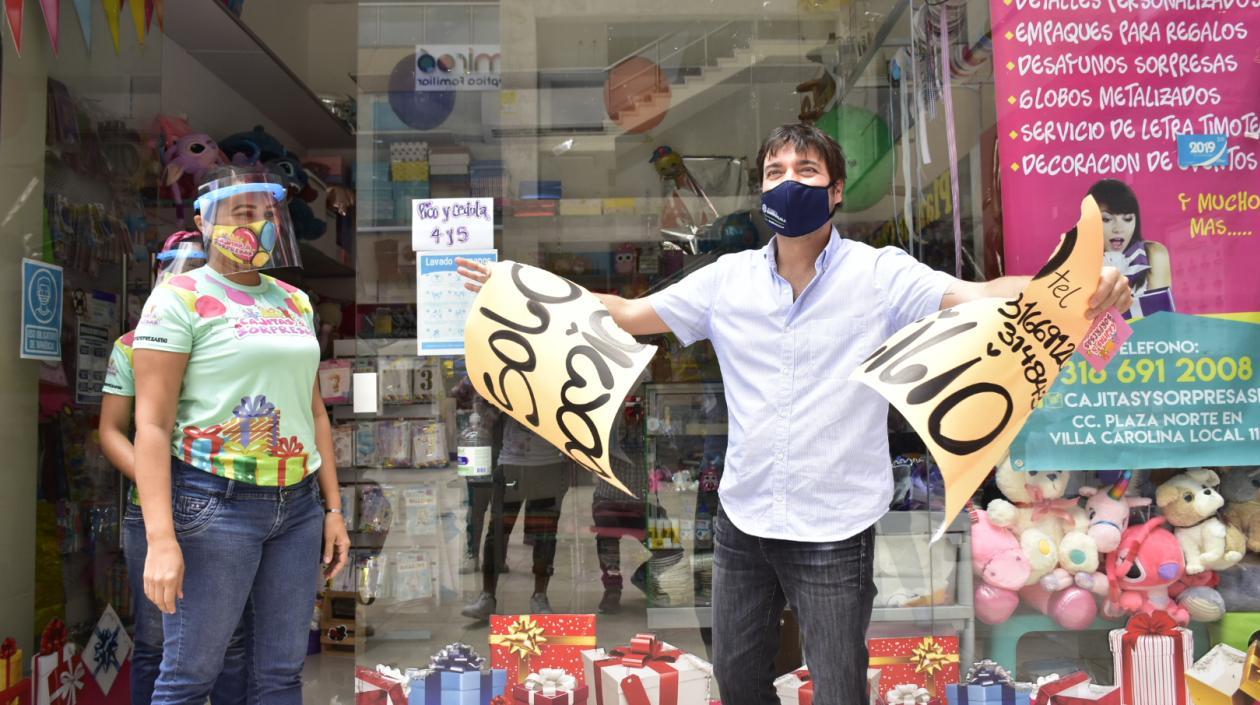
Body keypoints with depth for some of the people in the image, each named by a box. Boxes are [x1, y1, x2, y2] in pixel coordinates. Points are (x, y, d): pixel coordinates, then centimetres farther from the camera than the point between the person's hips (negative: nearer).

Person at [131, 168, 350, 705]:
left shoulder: (295, 302, 13)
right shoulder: (180, 297, -4)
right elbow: (152, 423, -10)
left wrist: (333, 508, 13)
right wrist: (161, 538, -18)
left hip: (298, 504, 6)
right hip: (215, 504, -5)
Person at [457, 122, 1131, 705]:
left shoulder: (880, 275, -9)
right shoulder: (728, 278, 1)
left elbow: (979, 297, -21)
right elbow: (625, 314, 7)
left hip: (835, 531, -4)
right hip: (742, 523, 4)